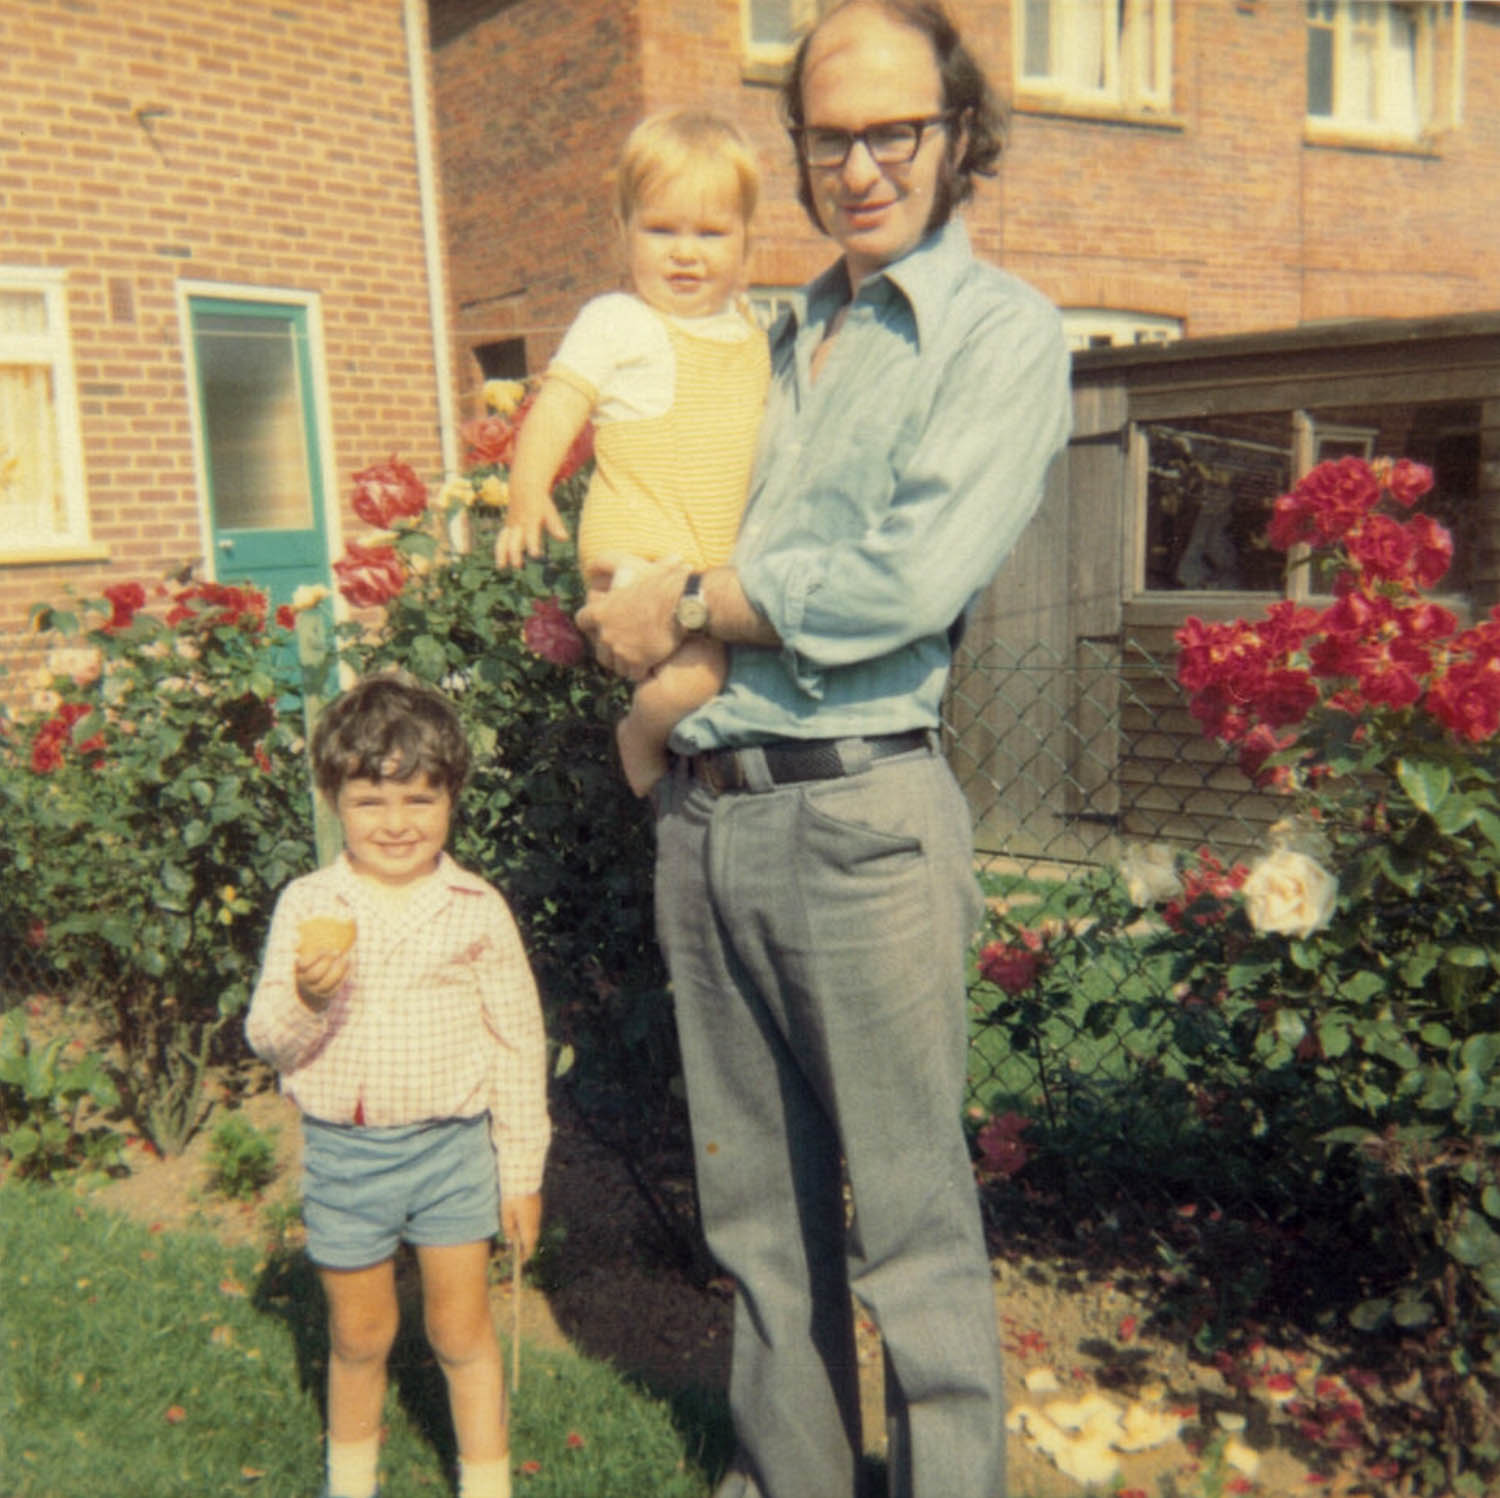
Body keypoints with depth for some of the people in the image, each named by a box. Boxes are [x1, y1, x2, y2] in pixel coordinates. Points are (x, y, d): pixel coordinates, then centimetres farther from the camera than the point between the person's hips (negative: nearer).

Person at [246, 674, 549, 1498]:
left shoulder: (477, 909, -6)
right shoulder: (306, 905, -4)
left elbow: (517, 1043, -1)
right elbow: (268, 1040, -3)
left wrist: (521, 1172, 1)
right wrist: (304, 998, -27)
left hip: (452, 1145, -1)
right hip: (342, 1151, 1)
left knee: (462, 1331, 10)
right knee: (359, 1337, 19)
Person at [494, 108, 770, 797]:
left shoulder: (748, 329, 16)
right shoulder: (617, 322, -4)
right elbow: (558, 404, -10)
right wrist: (527, 493, -23)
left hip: (725, 559, 7)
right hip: (640, 551, -7)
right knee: (695, 671, -24)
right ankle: (640, 738, 6)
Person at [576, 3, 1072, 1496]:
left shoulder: (1000, 332, -2)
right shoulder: (786, 337, 19)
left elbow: (910, 583, -15)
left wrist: (682, 601, -7)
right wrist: (615, 611, 8)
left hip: (857, 812, -6)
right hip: (702, 809, 7)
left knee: (910, 1224, 4)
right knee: (757, 1208, 17)